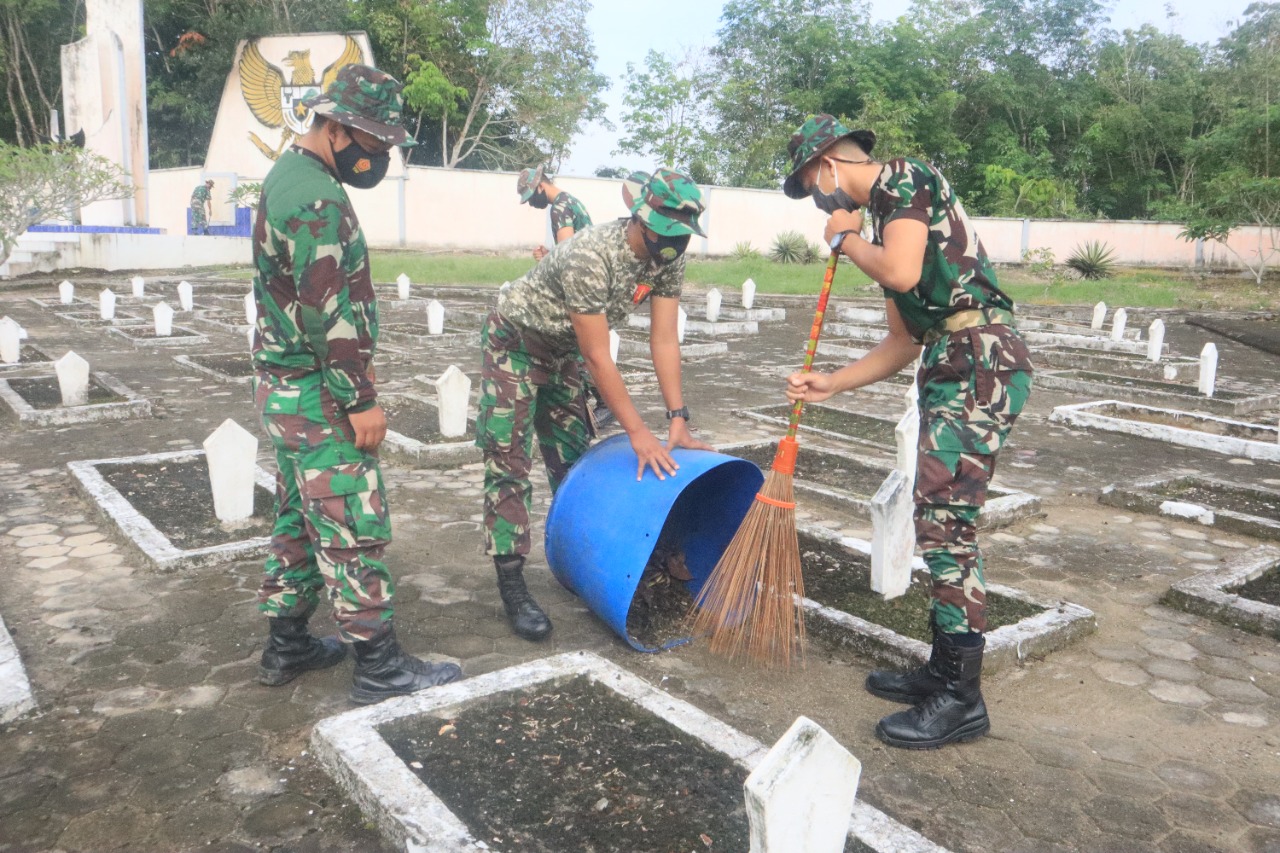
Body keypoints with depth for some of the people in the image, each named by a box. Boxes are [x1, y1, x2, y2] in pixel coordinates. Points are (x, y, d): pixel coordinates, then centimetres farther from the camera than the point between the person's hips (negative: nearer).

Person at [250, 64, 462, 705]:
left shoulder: (287, 177, 14)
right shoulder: (317, 199, -19)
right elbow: (329, 310, -23)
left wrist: (353, 367, 19)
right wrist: (360, 400, -19)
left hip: (284, 386, 10)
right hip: (317, 394, -10)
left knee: (299, 520, 17)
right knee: (353, 526, -4)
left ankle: (286, 647, 27)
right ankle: (378, 665, 6)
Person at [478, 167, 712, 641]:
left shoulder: (669, 258, -15)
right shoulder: (589, 257, -37)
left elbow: (664, 340, -13)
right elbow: (598, 357, -33)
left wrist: (678, 420, -19)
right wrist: (638, 433, -31)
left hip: (562, 350, 7)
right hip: (515, 343, -7)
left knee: (573, 458, 13)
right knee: (509, 463, -8)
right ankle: (511, 583, -1)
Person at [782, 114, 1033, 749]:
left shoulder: (904, 176, -2)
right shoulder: (881, 219, 23)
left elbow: (901, 272, -21)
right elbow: (904, 343, 23)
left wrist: (847, 239, -2)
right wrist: (831, 383, 19)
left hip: (981, 362, -10)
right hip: (950, 368, 10)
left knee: (945, 523, -9)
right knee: (941, 521, 12)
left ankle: (961, 698, 0)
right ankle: (944, 669, 24)